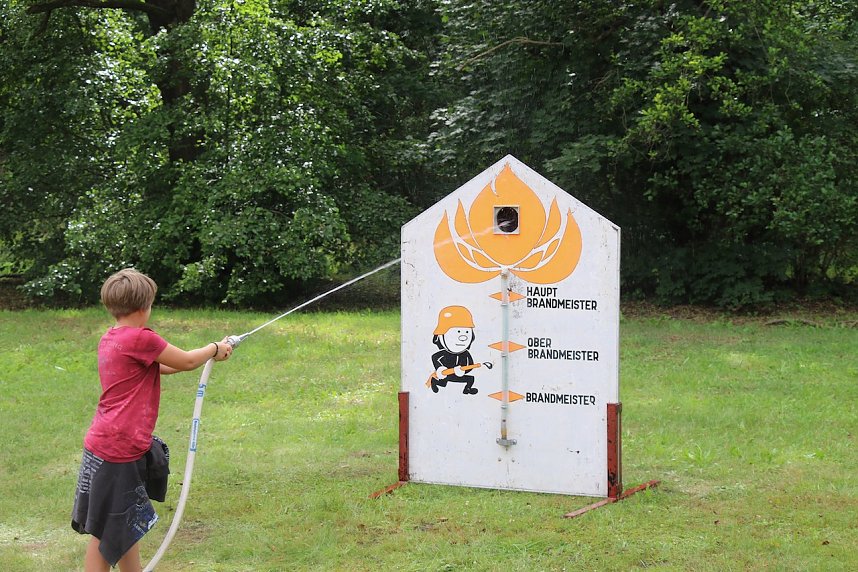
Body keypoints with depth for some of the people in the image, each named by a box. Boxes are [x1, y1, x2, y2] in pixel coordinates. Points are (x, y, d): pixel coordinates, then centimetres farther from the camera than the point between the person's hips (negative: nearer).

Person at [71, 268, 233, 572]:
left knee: (128, 526, 20)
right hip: (119, 451, -9)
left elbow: (157, 367, 23)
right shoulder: (141, 339, -17)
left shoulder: (110, 339, 10)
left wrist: (207, 354, 26)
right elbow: (187, 362, -4)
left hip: (102, 445, 9)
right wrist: (214, 349, 15)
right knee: (108, 535, -1)